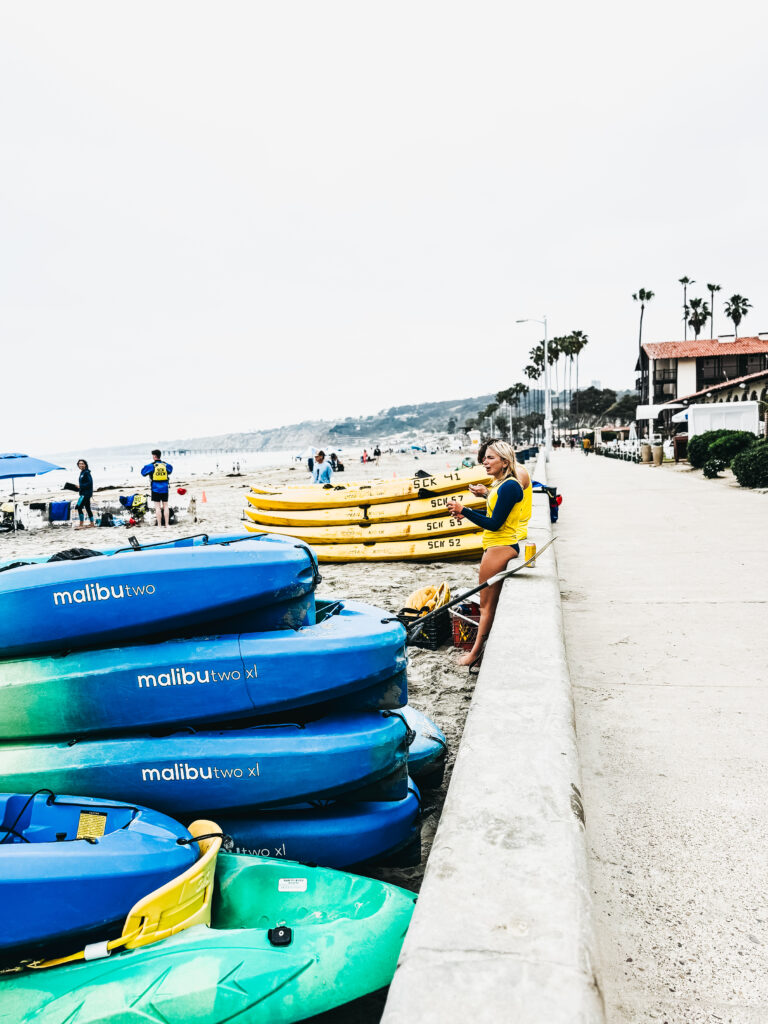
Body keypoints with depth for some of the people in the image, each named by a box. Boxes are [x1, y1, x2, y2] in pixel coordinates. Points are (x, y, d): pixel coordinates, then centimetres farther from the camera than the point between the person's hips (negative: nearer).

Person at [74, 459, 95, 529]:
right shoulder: (82, 473, 15)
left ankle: (81, 524, -13)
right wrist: (78, 487, 10)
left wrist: (80, 486, -19)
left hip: (86, 493, -10)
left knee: (79, 507, -14)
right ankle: (91, 523, 20)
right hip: (84, 493, 10)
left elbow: (89, 483, -21)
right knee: (87, 508, 14)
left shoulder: (86, 473, -14)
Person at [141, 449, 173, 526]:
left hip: (155, 489, -3)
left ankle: (159, 525, 0)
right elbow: (170, 471, 21)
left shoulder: (151, 465, -9)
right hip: (165, 489, 3)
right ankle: (166, 524, 10)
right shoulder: (166, 465, 2)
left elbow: (143, 473, 2)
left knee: (157, 507, 1)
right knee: (165, 506, 8)